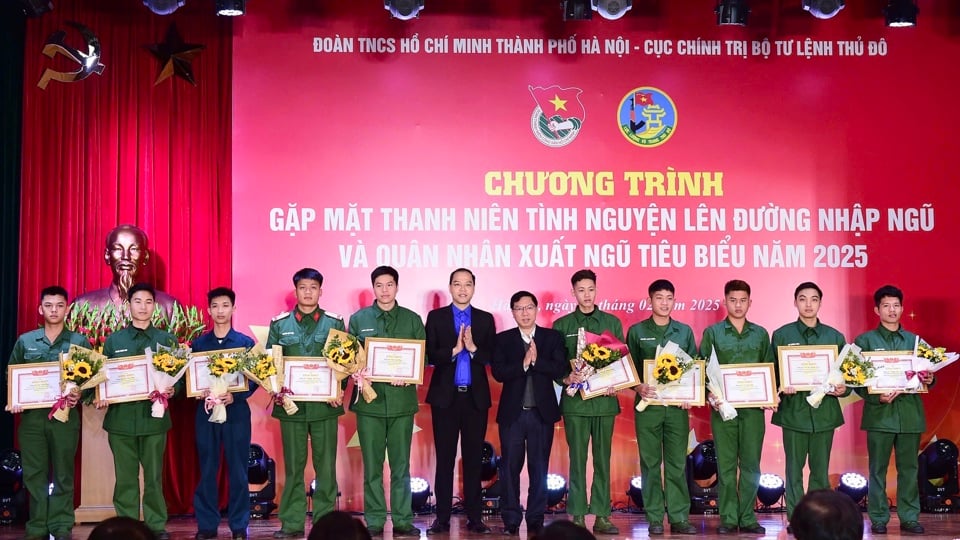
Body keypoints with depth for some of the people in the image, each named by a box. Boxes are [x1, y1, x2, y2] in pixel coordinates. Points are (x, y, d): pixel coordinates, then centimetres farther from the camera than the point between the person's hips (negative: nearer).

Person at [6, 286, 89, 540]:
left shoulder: (79, 342, 4)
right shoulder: (25, 341, 9)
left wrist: (79, 395, -15)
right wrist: (13, 400, -4)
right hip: (31, 416, 2)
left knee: (63, 474, 3)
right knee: (34, 474, 4)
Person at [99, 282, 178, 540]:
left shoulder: (167, 340, 8)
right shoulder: (113, 340, 10)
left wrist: (171, 390, -15)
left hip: (154, 415, -1)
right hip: (121, 416, 1)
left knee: (154, 477, 3)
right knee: (125, 477, 4)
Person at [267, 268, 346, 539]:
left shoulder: (334, 322, 5)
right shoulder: (280, 324, 7)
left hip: (325, 404, 0)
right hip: (291, 404, 1)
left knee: (326, 465, 3)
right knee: (293, 466, 5)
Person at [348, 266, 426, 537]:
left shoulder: (412, 320, 7)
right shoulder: (358, 319, 7)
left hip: (402, 400, 0)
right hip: (369, 400, 0)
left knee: (401, 465, 4)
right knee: (372, 466, 3)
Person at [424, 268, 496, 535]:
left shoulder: (485, 319, 8)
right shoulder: (436, 317, 5)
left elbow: (492, 356, 0)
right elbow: (430, 356, -4)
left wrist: (474, 348, -16)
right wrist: (454, 349, -17)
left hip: (476, 396, 1)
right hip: (446, 395, -1)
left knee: (473, 457, 5)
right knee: (445, 458, 2)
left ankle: (474, 517, 9)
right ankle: (442, 517, 6)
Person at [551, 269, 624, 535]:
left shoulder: (612, 322, 9)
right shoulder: (562, 325, 6)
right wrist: (566, 378, -15)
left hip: (605, 400, 1)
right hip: (575, 401, -1)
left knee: (603, 460, 4)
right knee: (577, 460, 0)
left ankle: (602, 516, 8)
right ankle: (577, 516, 4)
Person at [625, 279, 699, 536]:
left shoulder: (684, 331, 11)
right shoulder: (636, 331, 5)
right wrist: (639, 387, -13)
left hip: (677, 406, 1)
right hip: (648, 405, -1)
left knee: (677, 463, 2)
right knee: (650, 463, 1)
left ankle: (679, 518, 6)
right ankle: (654, 519, 6)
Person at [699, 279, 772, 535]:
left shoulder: (760, 334, 10)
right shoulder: (712, 332, 5)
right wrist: (710, 395, -12)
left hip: (753, 408, 2)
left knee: (751, 465, 3)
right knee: (726, 465, 2)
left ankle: (747, 518, 10)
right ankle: (728, 519, 7)